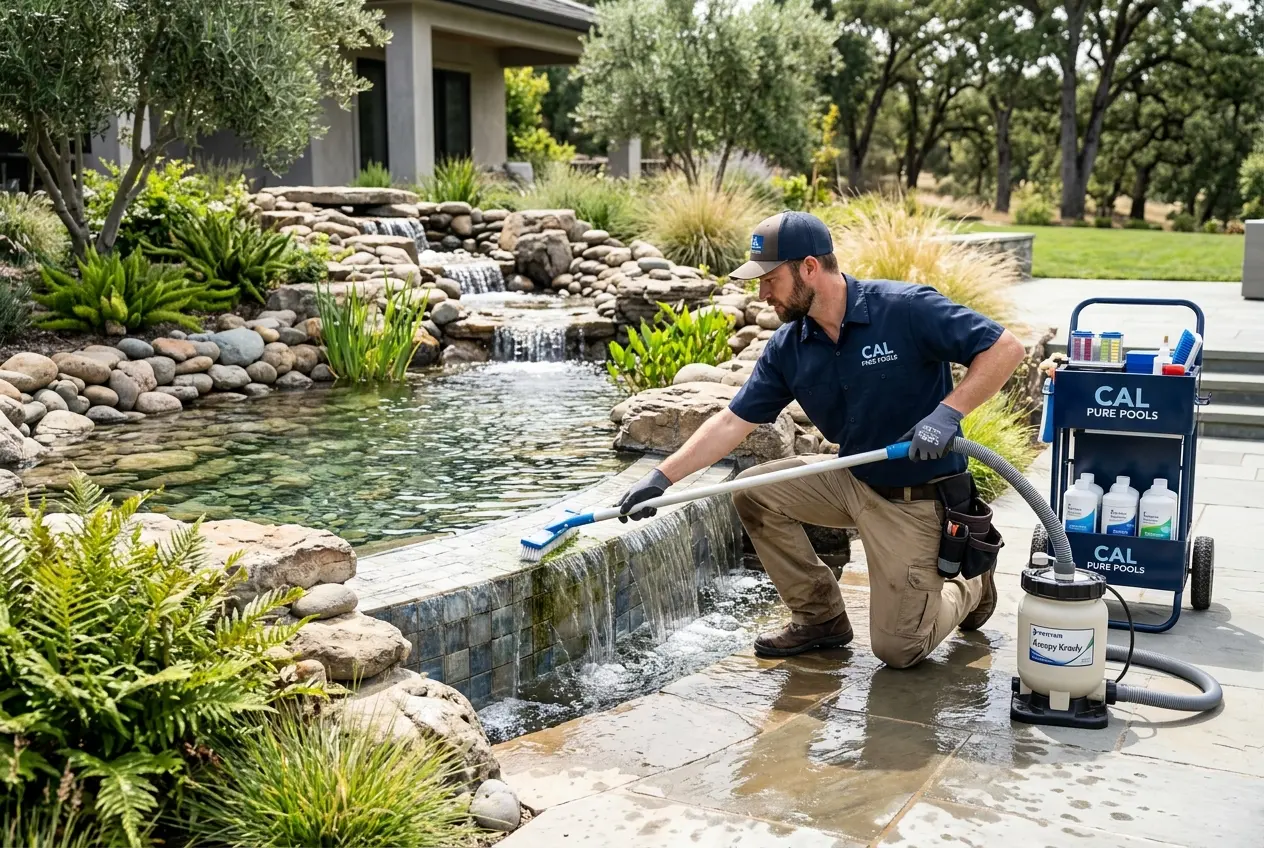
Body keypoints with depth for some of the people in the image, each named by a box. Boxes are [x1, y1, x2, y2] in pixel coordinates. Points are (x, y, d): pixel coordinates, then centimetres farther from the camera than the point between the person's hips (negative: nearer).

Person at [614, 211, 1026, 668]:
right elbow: (732, 422, -3)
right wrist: (662, 476, -10)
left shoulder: (908, 309, -22)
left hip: (916, 499, -6)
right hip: (851, 478, 6)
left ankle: (968, 586, 28)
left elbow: (1006, 349, -21)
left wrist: (947, 412, -31)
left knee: (898, 650, -5)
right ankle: (819, 616, 9)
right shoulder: (788, 348, -4)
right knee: (753, 491, -8)